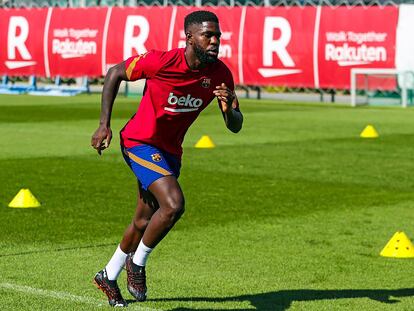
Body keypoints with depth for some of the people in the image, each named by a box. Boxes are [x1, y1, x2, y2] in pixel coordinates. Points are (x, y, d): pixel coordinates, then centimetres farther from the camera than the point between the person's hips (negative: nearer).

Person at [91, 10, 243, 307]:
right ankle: (137, 263, -2)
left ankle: (108, 277, 38)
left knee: (145, 221, 16)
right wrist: (104, 124, -12)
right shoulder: (162, 62, -23)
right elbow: (115, 73, -8)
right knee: (173, 204, -25)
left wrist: (229, 109, -28)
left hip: (170, 151, 6)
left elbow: (235, 127, -4)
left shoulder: (221, 74, -9)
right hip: (140, 141, -6)